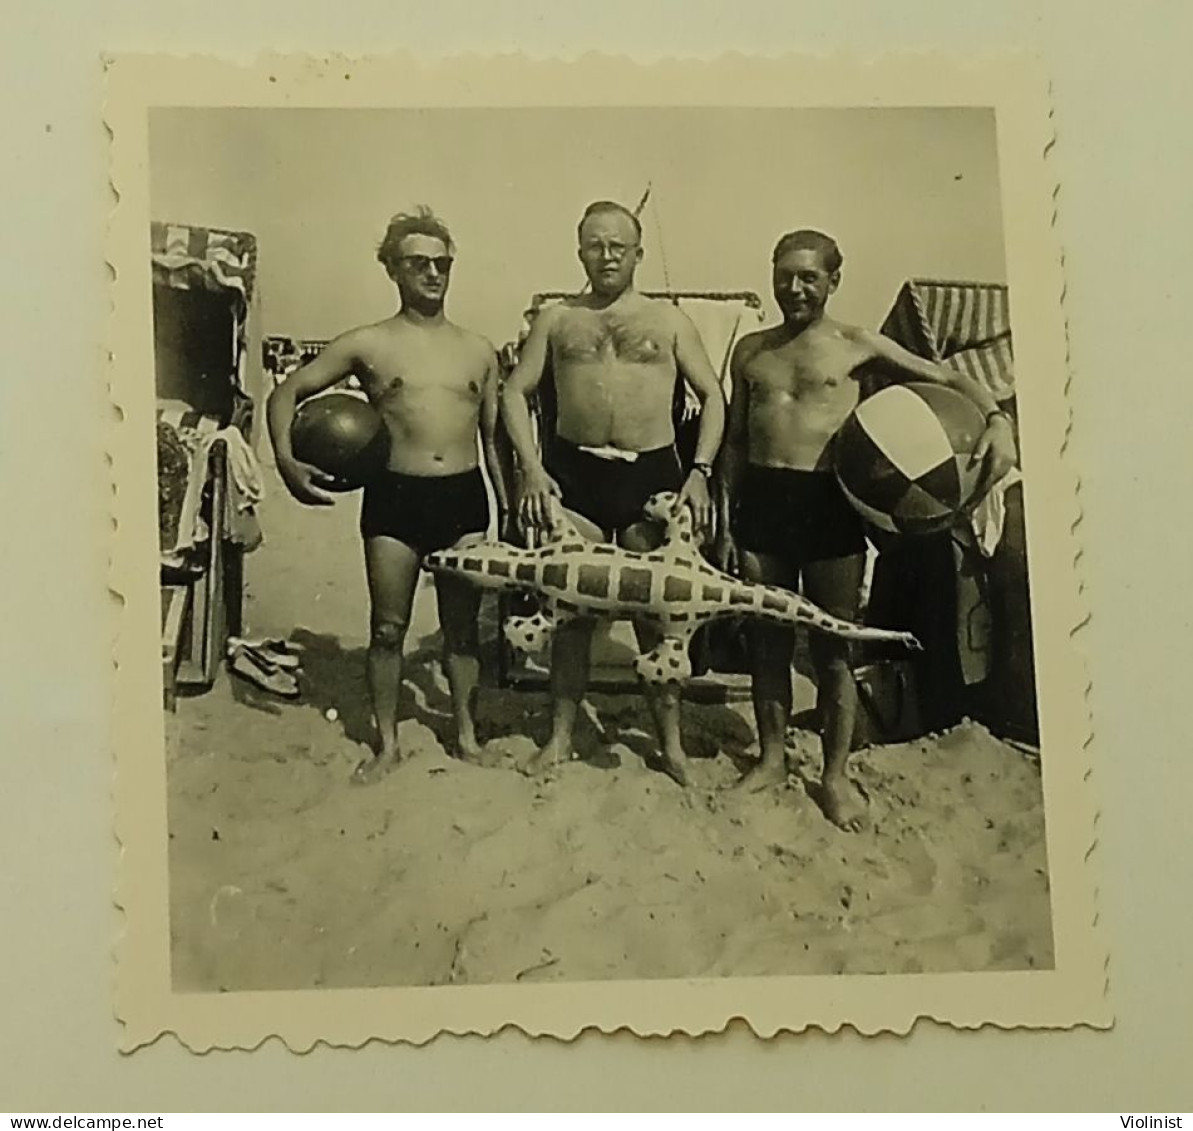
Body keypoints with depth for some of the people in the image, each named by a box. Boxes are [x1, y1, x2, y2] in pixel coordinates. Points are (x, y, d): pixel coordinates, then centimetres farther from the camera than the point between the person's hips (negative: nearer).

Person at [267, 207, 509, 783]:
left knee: (462, 624, 9)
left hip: (464, 495, 2)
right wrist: (287, 462, -12)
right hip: (395, 496, -2)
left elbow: (493, 436, 16)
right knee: (387, 626, 3)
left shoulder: (478, 350, 10)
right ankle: (387, 743, 16)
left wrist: (509, 509, 11)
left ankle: (467, 735, 23)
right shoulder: (367, 344, 1)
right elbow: (287, 393, 3)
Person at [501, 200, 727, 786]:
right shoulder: (557, 318, 10)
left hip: (651, 471, -1)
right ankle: (561, 734, 18)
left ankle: (670, 737, 15)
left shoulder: (668, 319, 7)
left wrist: (700, 470, -5)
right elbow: (515, 391, 8)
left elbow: (712, 395, 7)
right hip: (574, 469, 1)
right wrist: (530, 467, -6)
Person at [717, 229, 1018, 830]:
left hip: (830, 500, -3)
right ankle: (772, 755, 27)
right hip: (761, 498, 3)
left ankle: (835, 774, 16)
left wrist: (996, 419, -15)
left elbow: (946, 378, 3)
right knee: (768, 638, 11)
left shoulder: (857, 345, 2)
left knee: (833, 645, 4)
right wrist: (726, 520, 11)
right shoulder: (751, 350, 11)